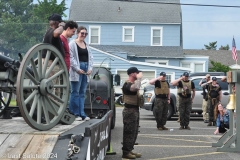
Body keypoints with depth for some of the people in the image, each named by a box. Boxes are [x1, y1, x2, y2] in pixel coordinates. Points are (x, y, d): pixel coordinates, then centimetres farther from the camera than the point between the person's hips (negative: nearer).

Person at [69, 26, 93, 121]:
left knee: (82, 93, 8)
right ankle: (75, 114, 0)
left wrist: (90, 68, 2)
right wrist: (77, 69, -15)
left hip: (85, 70, 7)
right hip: (76, 71, -7)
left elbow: (90, 57, 17)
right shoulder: (72, 44, -3)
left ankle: (82, 114, 11)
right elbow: (71, 58, -11)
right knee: (75, 92, -4)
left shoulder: (86, 45, 19)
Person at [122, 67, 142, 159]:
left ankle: (130, 150, 22)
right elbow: (136, 87, -38)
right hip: (130, 111, -10)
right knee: (129, 132, -8)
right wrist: (139, 78, -25)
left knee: (134, 132, 15)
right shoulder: (127, 85, -17)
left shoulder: (133, 84, 16)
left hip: (135, 110, 10)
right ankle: (126, 152, -2)